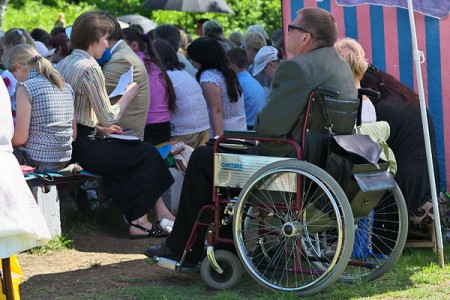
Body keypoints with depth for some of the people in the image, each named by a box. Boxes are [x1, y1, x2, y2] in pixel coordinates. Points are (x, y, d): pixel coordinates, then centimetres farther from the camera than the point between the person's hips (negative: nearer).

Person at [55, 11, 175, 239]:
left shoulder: (63, 64, 13)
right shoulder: (90, 68, -16)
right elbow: (109, 118, -15)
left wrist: (98, 128, 15)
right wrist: (129, 94, 0)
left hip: (65, 145, 9)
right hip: (83, 148, -9)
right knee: (147, 153, 5)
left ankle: (138, 221, 16)